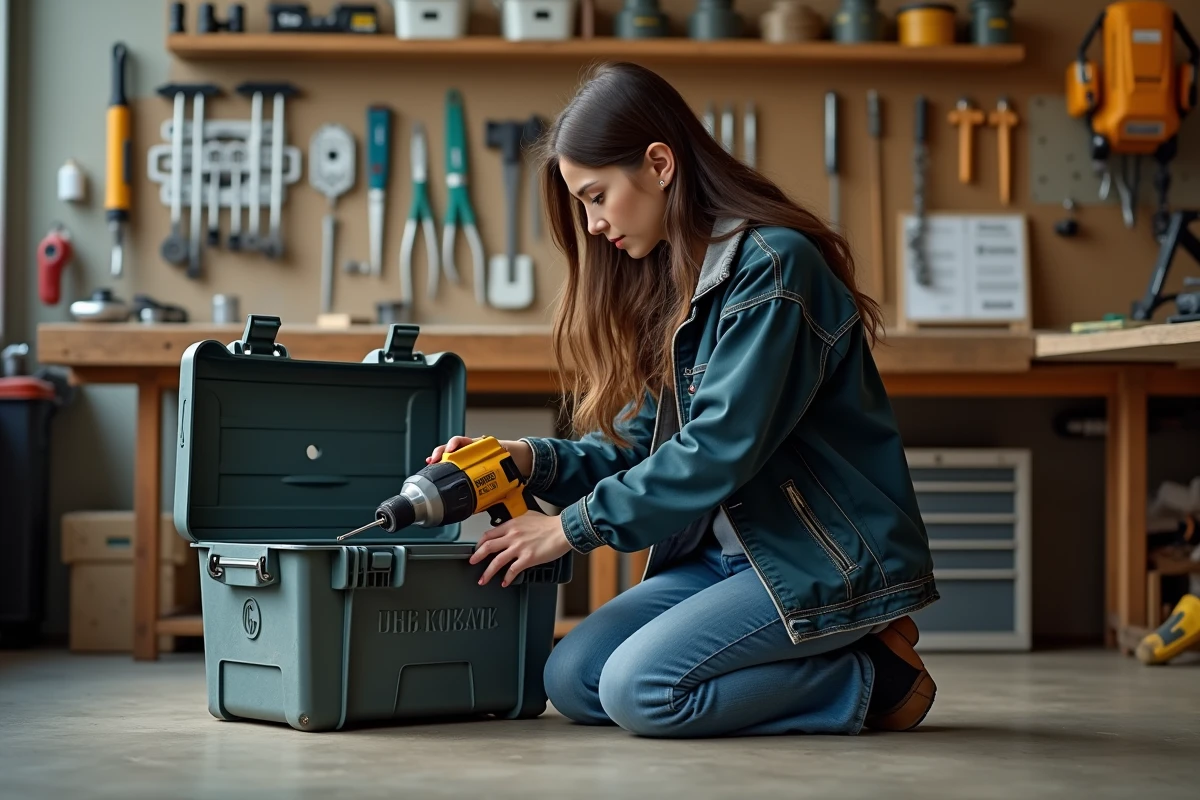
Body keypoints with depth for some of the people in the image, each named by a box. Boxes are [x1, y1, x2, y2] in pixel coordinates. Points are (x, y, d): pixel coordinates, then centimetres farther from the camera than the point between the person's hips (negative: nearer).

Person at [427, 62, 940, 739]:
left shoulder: (773, 264, -18)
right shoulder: (672, 281, 12)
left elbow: (720, 449, -23)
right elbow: (641, 442, 11)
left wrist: (573, 528, -16)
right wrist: (532, 459, -7)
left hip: (830, 558, -9)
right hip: (728, 551, 9)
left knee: (639, 688, -22)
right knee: (572, 681, -5)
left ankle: (873, 677, -4)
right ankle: (817, 659, 4)